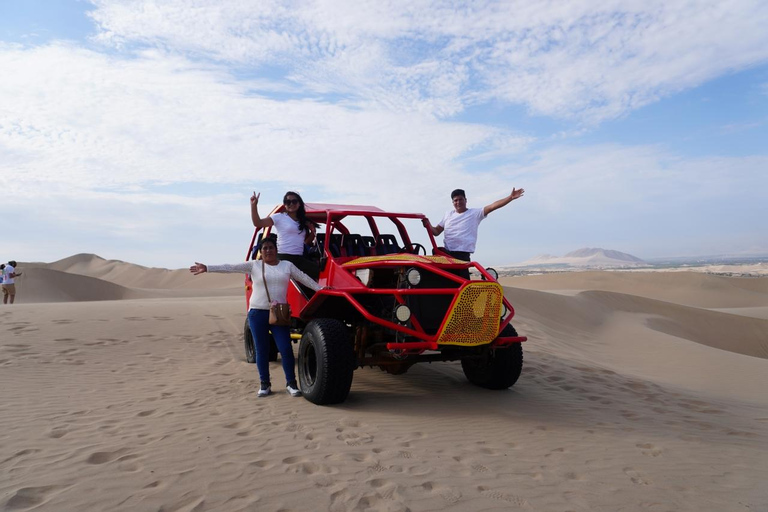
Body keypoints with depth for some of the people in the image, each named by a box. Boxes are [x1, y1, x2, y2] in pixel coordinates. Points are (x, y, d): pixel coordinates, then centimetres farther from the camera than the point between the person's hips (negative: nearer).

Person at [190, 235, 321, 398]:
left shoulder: (287, 265, 8)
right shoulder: (254, 265, 4)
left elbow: (304, 278, 8)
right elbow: (230, 268, -3)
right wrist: (207, 268, -11)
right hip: (257, 313, 0)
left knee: (286, 349, -5)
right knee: (261, 350, 6)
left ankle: (291, 383, 8)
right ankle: (265, 384, 19)